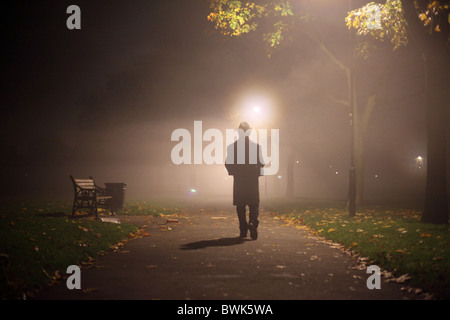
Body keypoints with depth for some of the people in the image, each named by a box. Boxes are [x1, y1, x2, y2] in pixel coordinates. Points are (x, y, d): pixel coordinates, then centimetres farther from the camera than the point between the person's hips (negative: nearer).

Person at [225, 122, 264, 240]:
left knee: (240, 206, 11)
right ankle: (253, 223, -21)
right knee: (254, 205, 5)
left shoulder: (232, 147, -3)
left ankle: (243, 230, 11)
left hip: (238, 181, 1)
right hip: (253, 181, -1)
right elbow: (261, 163, -4)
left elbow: (228, 164, -2)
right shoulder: (256, 146, -5)